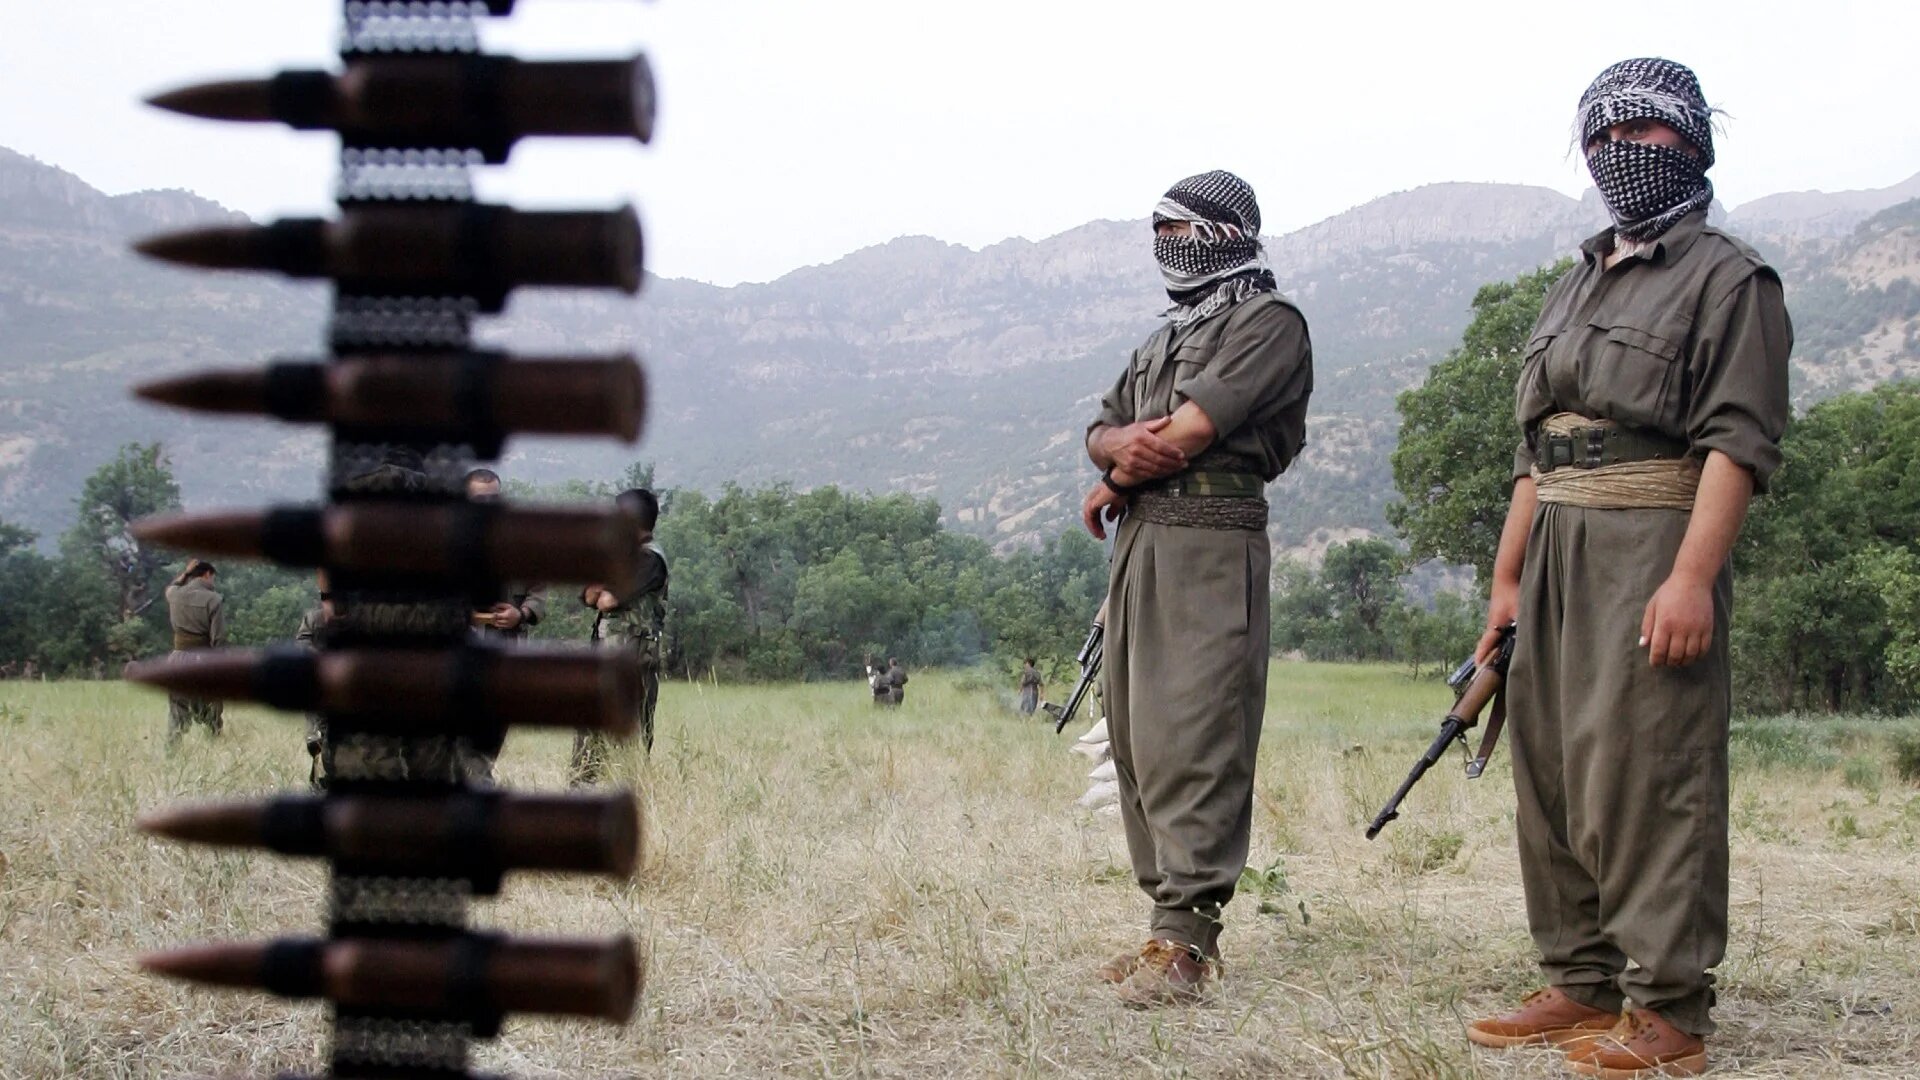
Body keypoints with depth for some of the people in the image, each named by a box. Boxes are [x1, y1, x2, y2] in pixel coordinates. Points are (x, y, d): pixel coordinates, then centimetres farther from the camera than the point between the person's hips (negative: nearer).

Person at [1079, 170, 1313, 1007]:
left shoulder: (1269, 323, -2)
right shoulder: (1168, 336, 26)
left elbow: (1189, 433, -13)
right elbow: (1101, 430, 17)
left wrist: (1113, 485, 2)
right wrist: (1124, 444, -8)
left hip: (1208, 541, -9)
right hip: (1138, 541, 9)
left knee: (1190, 742, -13)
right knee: (1138, 739, 7)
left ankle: (1185, 938, -15)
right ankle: (1172, 915, 13)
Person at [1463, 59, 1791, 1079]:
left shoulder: (1727, 278, -1)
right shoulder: (1575, 286, 23)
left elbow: (1738, 440, -12)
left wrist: (1691, 576, -22)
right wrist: (1507, 580, 18)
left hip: (1651, 545, -8)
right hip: (1557, 548, 8)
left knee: (1647, 774, -10)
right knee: (1550, 770, 8)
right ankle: (1580, 983, 17)